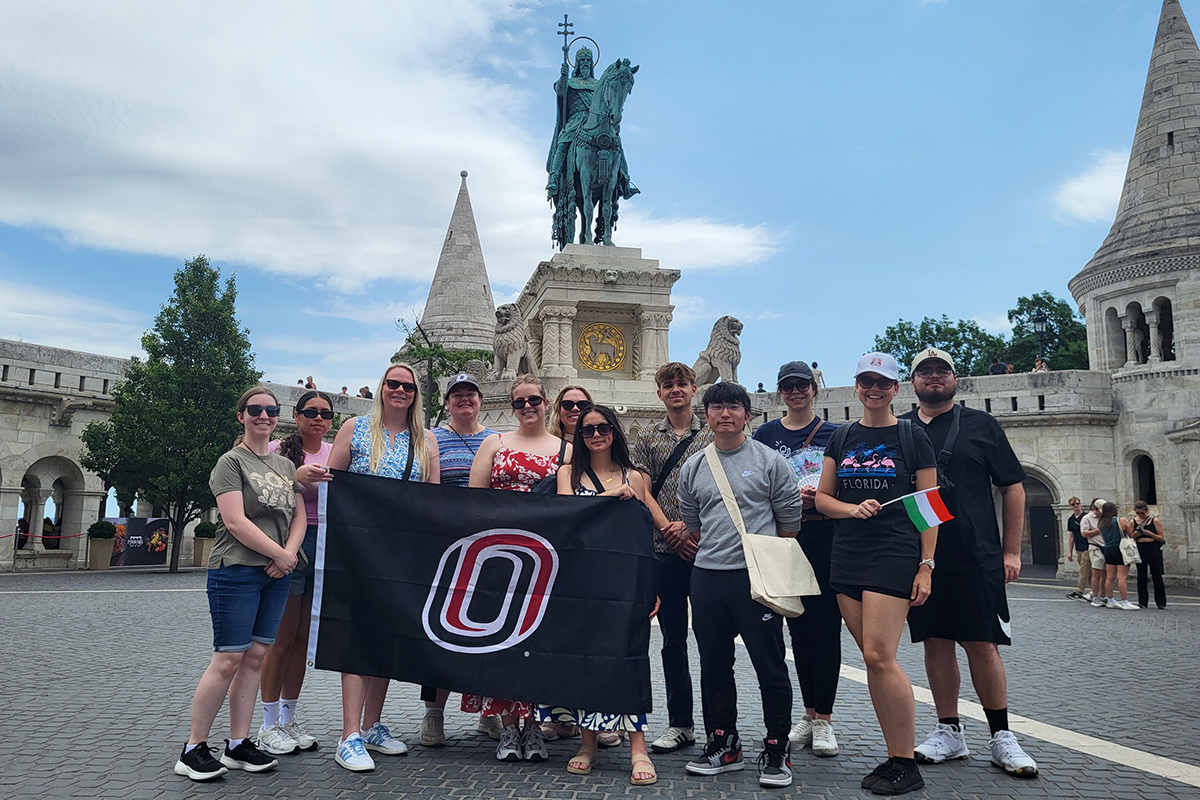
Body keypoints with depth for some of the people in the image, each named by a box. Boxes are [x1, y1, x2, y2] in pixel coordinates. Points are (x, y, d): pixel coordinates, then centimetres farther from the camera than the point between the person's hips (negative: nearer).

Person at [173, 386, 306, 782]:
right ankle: (193, 749, 5)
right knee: (228, 659, -6)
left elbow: (299, 516, 14)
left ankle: (238, 745, 15)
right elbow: (235, 521, -13)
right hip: (236, 571, -6)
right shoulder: (231, 462, -3)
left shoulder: (286, 465, 17)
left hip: (276, 574, 6)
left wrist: (288, 555, -5)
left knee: (255, 657, 7)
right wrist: (280, 554, -11)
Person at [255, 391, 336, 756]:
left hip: (325, 547, 5)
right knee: (282, 638, -3)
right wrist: (296, 478, -24)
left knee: (303, 639, 10)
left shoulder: (336, 452, 14)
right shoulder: (279, 449, 0)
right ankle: (269, 725, 8)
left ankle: (289, 719, 20)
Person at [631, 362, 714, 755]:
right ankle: (680, 723, 17)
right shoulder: (648, 437, 11)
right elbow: (644, 492, 5)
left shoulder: (711, 435, 7)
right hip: (664, 548, 2)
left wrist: (689, 524, -12)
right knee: (673, 637, 7)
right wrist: (669, 529, -9)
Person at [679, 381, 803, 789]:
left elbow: (790, 519, 4)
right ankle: (723, 744, 25)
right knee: (713, 665, 12)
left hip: (757, 576, -4)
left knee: (770, 666, -1)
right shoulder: (693, 468, 11)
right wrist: (714, 553, 14)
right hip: (707, 576, 4)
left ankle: (776, 751, 12)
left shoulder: (770, 461, 0)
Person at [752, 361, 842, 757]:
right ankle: (809, 714, 20)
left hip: (827, 539, -1)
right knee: (799, 628, 8)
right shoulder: (765, 435, 8)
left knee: (826, 627, -3)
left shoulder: (834, 434, 6)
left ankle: (824, 718, 5)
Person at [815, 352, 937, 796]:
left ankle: (906, 766, 0)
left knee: (880, 656, -12)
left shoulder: (912, 437, 2)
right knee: (873, 659, 6)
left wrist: (926, 564, -7)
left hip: (894, 555, -5)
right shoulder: (842, 438, 13)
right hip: (847, 557, 5)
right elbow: (822, 497, 13)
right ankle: (895, 756, 15)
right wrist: (853, 508, -8)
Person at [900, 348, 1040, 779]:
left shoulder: (980, 425, 6)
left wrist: (1011, 550, 0)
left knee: (983, 644, -1)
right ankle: (949, 732, 19)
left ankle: (1001, 737, 13)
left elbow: (1013, 487, 6)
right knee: (936, 642, 7)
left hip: (976, 556, -2)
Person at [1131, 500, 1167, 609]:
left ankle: (1161, 602, 8)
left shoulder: (1155, 521, 0)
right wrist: (1135, 534, -10)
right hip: (1140, 550, 2)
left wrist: (1149, 533, -16)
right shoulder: (1133, 522, 6)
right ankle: (1142, 602, 8)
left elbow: (1161, 538, -2)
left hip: (1154, 549, -2)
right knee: (1141, 575, 2)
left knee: (1157, 575, 0)